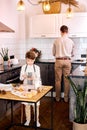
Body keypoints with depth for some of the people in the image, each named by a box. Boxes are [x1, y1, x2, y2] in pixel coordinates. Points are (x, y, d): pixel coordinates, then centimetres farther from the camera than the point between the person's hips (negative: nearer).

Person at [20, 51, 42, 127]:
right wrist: (23, 77, -17)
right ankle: (28, 119, 25)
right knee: (27, 104, 9)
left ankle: (37, 120, 20)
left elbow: (39, 79, -1)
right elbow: (21, 78, 4)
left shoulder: (37, 68, -3)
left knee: (36, 105, 3)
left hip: (34, 88, -1)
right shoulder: (23, 67, 1)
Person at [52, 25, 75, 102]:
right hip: (67, 61, 1)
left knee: (58, 80, 8)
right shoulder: (71, 41, 1)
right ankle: (66, 98, 14)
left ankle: (58, 98, 16)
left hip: (58, 61, 0)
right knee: (67, 80, 7)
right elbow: (72, 54, 12)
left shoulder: (56, 41, -1)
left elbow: (53, 53, 7)